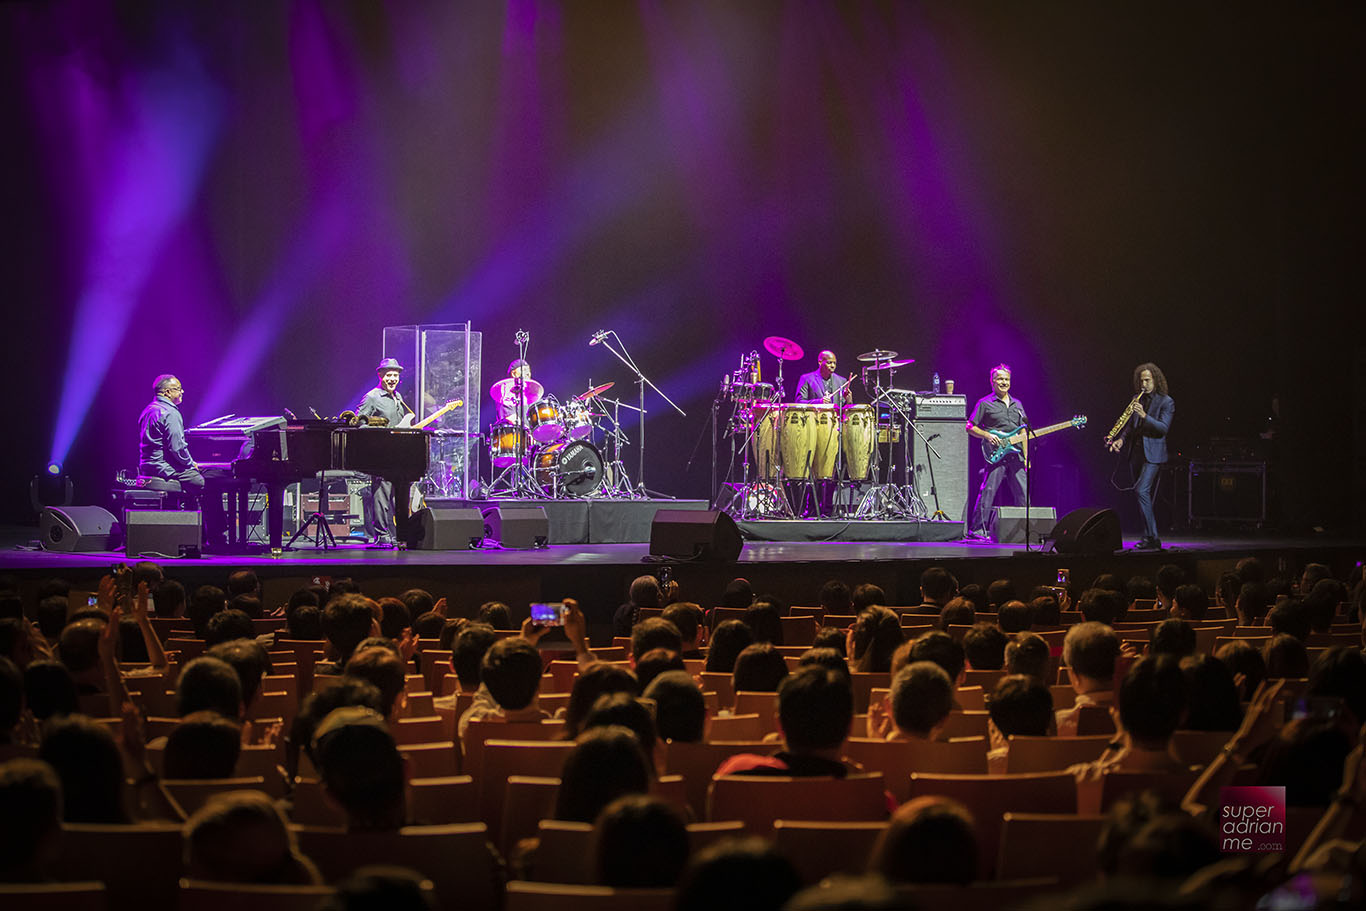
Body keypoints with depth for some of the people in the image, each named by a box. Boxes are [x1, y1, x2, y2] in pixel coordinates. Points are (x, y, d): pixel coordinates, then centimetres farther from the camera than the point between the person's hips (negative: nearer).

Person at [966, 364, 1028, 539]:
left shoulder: (1017, 405, 20)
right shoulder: (985, 403, 3)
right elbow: (970, 427, 2)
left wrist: (1025, 456, 12)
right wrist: (987, 436, -13)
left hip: (1016, 457, 5)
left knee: (1023, 494, 3)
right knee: (987, 492, -12)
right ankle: (977, 529, -9)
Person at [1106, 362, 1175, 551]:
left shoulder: (1166, 402, -4)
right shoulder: (1137, 400, 15)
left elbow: (1163, 428, -13)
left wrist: (1144, 416, -24)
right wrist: (1121, 439, 0)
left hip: (1152, 453, -7)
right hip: (1135, 452, 7)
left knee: (1141, 491, -20)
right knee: (1143, 495, 9)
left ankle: (1151, 537, -19)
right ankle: (1150, 537, 14)